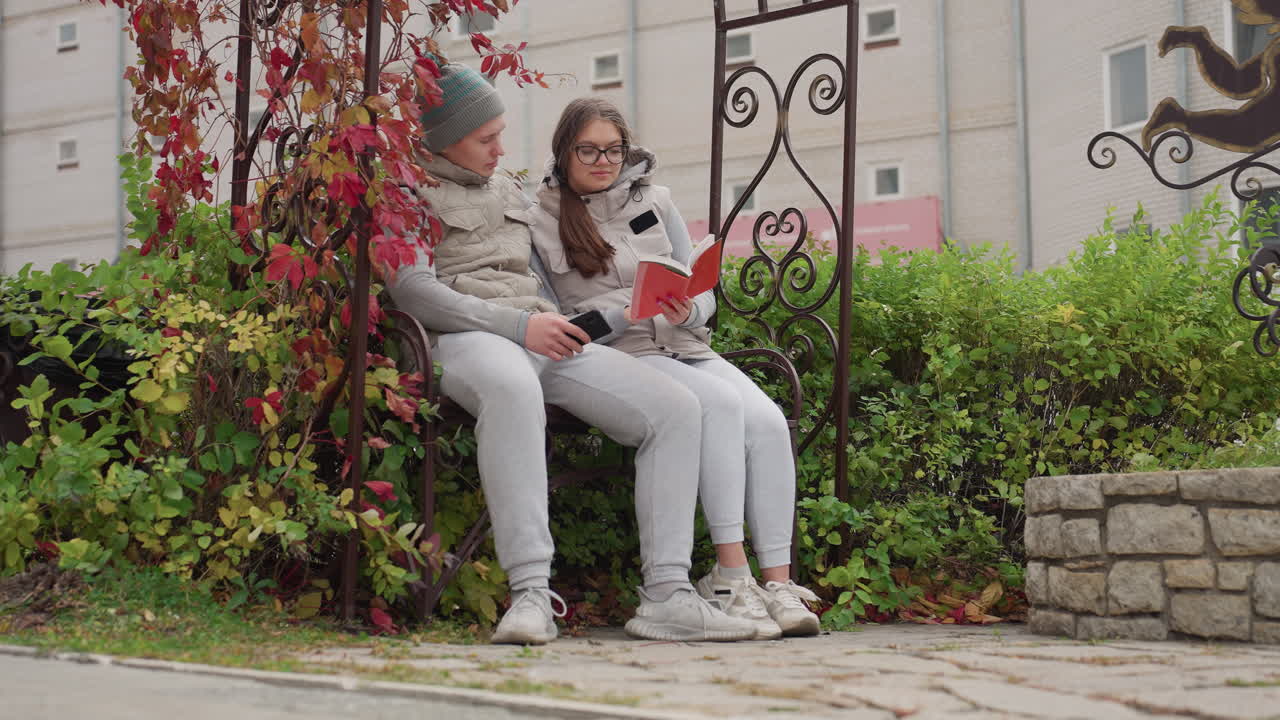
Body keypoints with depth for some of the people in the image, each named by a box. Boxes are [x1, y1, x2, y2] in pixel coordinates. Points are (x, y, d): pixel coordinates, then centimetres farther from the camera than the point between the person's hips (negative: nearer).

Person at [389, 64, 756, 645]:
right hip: (466, 339, -7)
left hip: (543, 336, 7)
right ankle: (531, 592, -45)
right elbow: (414, 292, -9)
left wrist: (560, 329, 9)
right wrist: (520, 326, -15)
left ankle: (666, 594, -20)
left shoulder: (509, 191, 29)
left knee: (674, 408, -13)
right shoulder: (411, 193, 5)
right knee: (512, 388, -45)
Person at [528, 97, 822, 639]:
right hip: (619, 357, -5)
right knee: (721, 403, -33)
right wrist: (626, 315, -18)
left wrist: (687, 312, -10)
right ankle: (730, 576, -34)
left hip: (686, 347, 5)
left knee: (768, 419, -24)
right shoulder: (544, 221, 4)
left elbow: (703, 288, 14)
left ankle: (778, 583, -27)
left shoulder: (652, 199, 15)